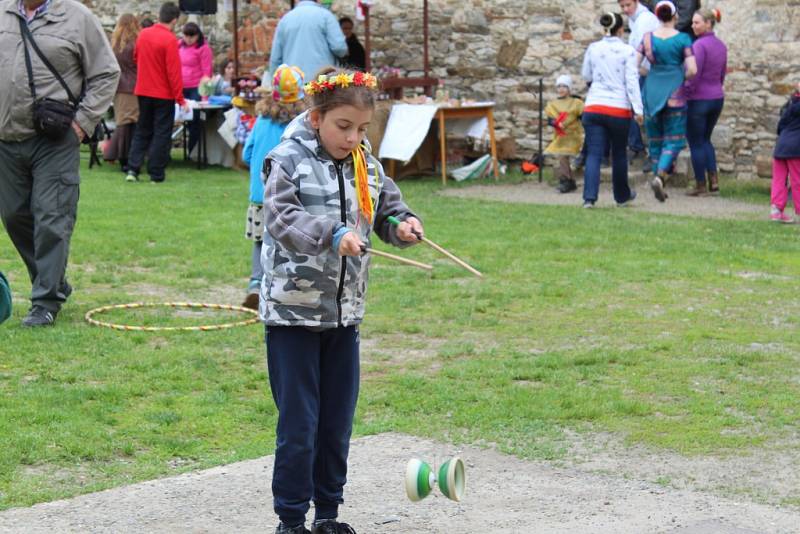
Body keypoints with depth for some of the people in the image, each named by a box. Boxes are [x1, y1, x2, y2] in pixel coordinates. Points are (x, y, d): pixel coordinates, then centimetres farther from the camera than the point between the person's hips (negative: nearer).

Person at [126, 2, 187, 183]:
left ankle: (133, 169, 6)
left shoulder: (143, 34, 1)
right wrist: (180, 99, -12)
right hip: (164, 94, -5)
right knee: (162, 134, 4)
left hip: (143, 91, 6)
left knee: (142, 131, 15)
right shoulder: (169, 40, -17)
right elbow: (174, 71, -17)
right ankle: (156, 174, 5)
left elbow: (136, 58, 16)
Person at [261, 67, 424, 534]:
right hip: (293, 311, -6)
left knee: (338, 421, 12)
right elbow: (283, 220, -22)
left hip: (345, 311, 6)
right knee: (299, 424, -1)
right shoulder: (288, 160, -12)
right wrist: (332, 234, -37)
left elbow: (387, 207, 14)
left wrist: (403, 224, -9)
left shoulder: (366, 165, 6)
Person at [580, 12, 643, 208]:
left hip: (594, 107, 2)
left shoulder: (593, 49, 4)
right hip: (619, 109, -2)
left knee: (593, 154, -2)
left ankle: (589, 197, -17)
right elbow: (632, 82, -9)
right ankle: (622, 196, 29)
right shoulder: (628, 51, -5)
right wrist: (638, 109, -9)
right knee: (619, 154, 15)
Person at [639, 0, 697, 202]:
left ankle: (659, 181, 16)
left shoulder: (647, 38, 1)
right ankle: (660, 176, -21)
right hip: (674, 93, -3)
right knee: (674, 139, 1)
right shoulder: (683, 39, -6)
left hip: (651, 91, 3)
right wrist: (681, 77, 10)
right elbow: (692, 70, -11)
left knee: (655, 140, 13)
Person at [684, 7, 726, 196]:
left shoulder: (699, 45, -17)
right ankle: (713, 179, 8)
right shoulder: (721, 46, 7)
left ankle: (700, 184, 10)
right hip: (717, 98, 7)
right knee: (705, 140, 21)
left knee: (696, 143, 5)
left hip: (698, 100, -7)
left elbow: (693, 74, -22)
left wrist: (685, 93, -10)